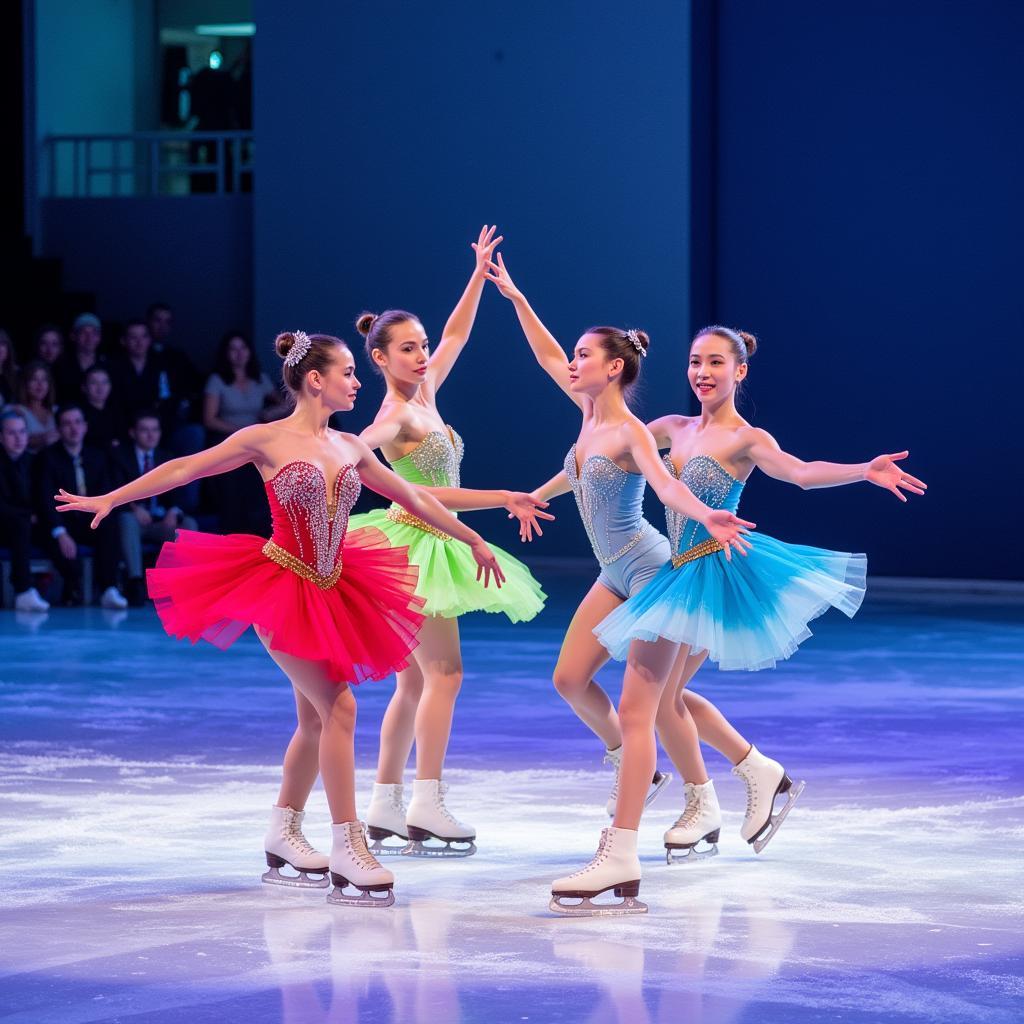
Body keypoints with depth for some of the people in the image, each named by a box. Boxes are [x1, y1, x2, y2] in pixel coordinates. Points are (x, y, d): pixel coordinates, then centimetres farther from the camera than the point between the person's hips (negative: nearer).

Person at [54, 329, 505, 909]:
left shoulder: (350, 448, 8)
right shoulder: (268, 440, -8)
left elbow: (413, 499, 18)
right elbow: (185, 469, -5)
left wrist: (473, 540, 24)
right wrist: (112, 498, -7)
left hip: (331, 593, 7)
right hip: (280, 589, -7)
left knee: (315, 720, 11)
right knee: (338, 707, -16)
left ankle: (283, 839, 27)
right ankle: (348, 850, -15)